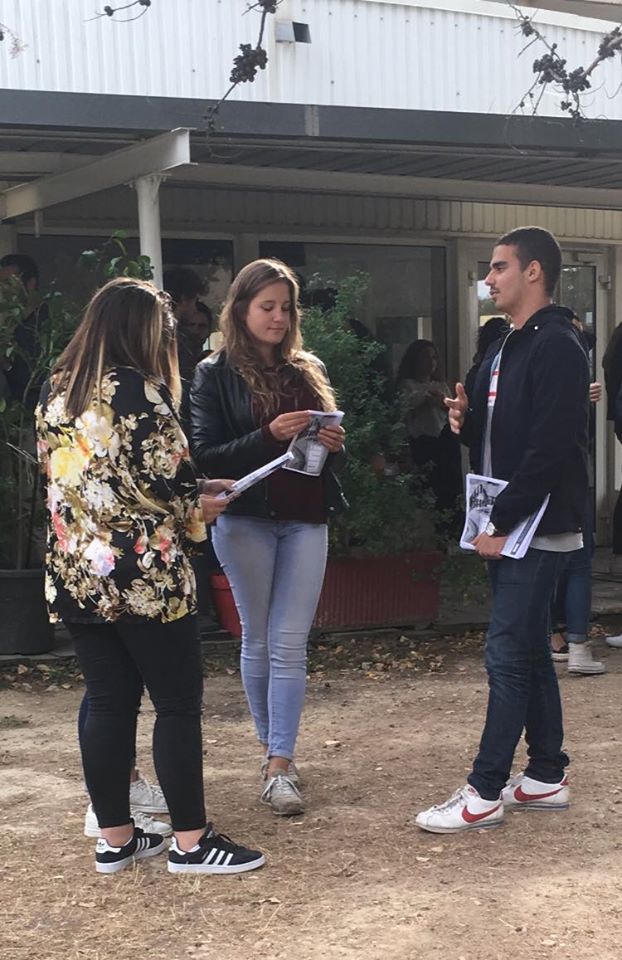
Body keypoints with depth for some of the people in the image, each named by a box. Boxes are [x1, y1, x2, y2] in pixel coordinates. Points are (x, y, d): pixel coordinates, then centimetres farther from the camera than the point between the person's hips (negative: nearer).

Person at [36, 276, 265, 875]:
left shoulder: (54, 393, 10)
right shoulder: (137, 390, -12)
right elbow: (167, 481, -16)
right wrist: (200, 512, 5)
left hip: (75, 574, 7)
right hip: (144, 577, -7)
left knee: (108, 703, 13)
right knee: (178, 705, 3)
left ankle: (114, 838, 19)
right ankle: (190, 841, 8)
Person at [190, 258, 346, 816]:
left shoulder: (309, 371, 13)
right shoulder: (216, 375, 0)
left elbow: (333, 444, 20)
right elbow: (205, 456, -7)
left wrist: (334, 445, -3)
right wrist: (268, 436, -20)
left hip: (306, 519, 3)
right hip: (245, 519, -3)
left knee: (290, 642, -3)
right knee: (260, 640, 6)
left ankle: (280, 765, -2)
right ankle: (273, 747, 22)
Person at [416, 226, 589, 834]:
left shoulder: (556, 347, -14)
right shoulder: (504, 350, 16)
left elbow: (549, 448, -22)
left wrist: (503, 523, -20)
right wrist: (465, 421, 0)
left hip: (536, 527, -10)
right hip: (506, 526, 10)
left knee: (508, 656, -6)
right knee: (530, 652, 14)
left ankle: (485, 793, 0)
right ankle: (546, 776, 23)